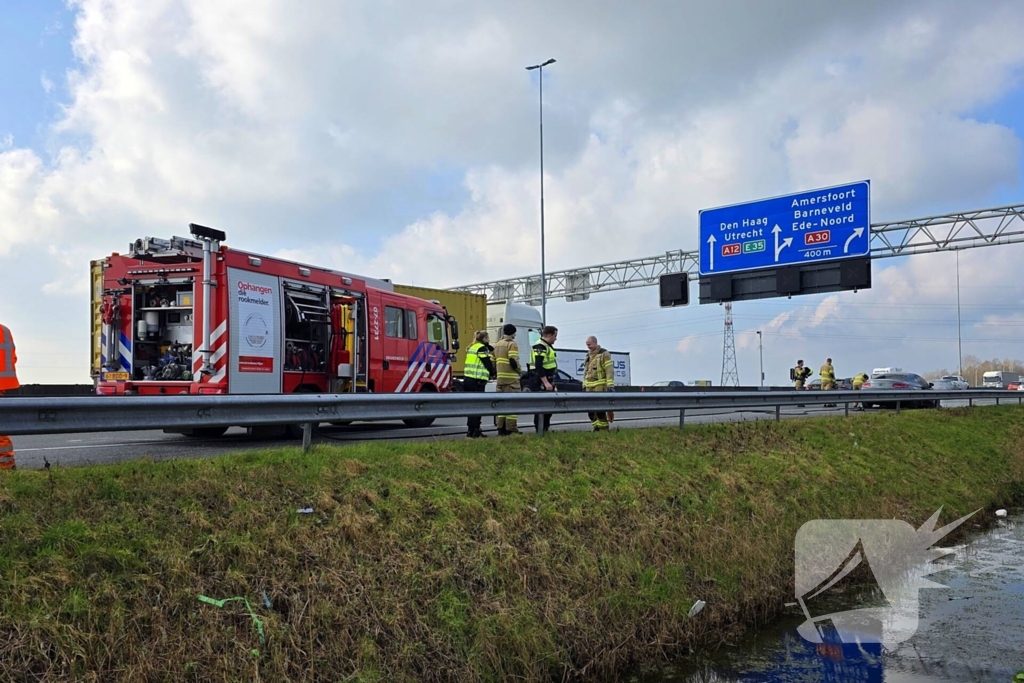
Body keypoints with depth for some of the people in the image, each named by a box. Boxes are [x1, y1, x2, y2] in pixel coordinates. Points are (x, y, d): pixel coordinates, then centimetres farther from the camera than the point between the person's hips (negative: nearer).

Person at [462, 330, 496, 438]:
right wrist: (494, 374, 7)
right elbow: (488, 364, -7)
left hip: (468, 380, 9)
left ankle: (471, 430, 17)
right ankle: (474, 432, -5)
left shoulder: (472, 347, 19)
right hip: (477, 381, -9)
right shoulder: (482, 348, -8)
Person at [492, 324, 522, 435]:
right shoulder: (512, 344, -8)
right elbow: (513, 362, -18)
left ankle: (501, 429, 13)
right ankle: (511, 429, -5)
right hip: (511, 379, -7)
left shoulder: (497, 345, 17)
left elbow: (493, 363, 15)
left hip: (500, 378, 8)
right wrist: (519, 370, -1)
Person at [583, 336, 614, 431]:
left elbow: (609, 370, -11)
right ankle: (596, 428, 14)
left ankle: (604, 429, -5)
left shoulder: (604, 354, -4)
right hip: (589, 387, 7)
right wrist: (584, 385, 18)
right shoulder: (588, 356, 18)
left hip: (600, 386, -7)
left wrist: (610, 385, -18)